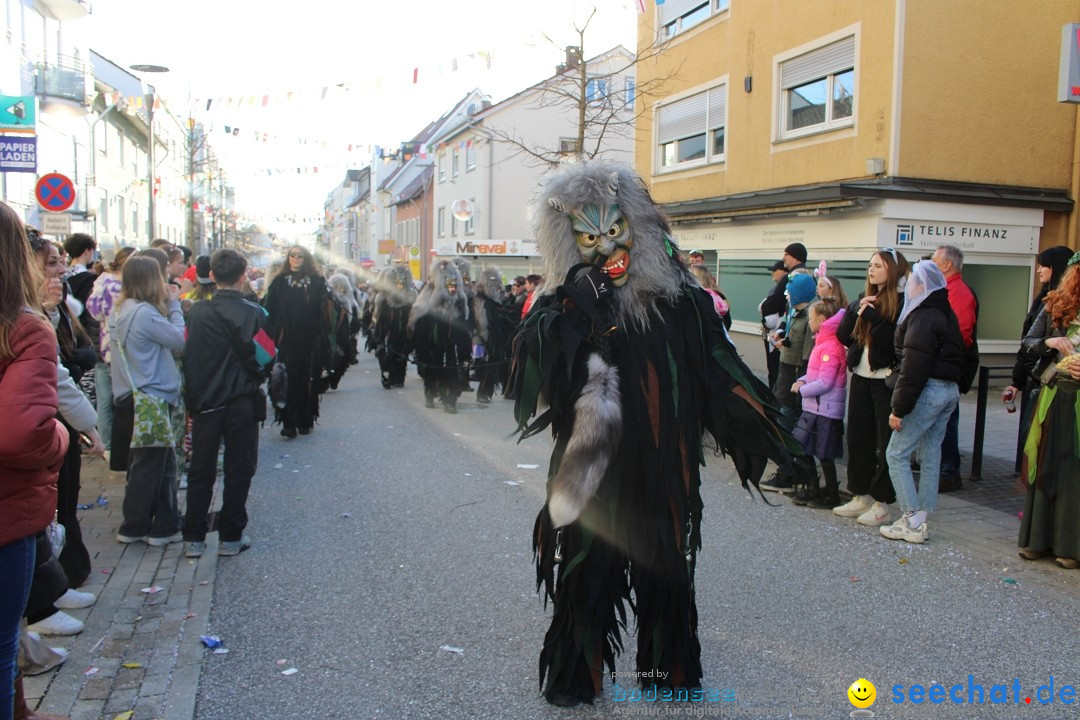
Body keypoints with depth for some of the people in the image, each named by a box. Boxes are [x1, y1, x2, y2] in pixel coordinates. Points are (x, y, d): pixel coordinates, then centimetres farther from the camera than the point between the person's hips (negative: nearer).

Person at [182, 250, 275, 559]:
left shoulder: (196, 311, -2)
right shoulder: (252, 313, -11)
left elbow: (187, 354, 1)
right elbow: (265, 357, -11)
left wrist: (194, 395, 12)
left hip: (204, 402, 3)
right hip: (241, 402, -3)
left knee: (201, 471, 12)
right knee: (238, 470, 8)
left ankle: (193, 539, 15)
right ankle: (230, 537, 13)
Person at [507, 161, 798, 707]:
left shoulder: (680, 300, -1)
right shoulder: (564, 303, -3)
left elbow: (720, 372, 3)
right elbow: (531, 363, -18)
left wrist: (762, 431, 3)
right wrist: (571, 313, -27)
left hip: (665, 465, 2)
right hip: (591, 464, -1)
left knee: (665, 565, 14)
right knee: (586, 567, 7)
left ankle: (666, 665, 35)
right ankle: (573, 674, 27)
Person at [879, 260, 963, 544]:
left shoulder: (923, 317, -15)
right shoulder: (946, 314, 15)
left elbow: (913, 367, -20)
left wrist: (899, 408, -17)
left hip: (929, 391, -10)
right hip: (950, 390, 10)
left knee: (896, 454, -2)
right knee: (930, 457, 12)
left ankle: (911, 522, -1)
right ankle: (921, 521, 17)